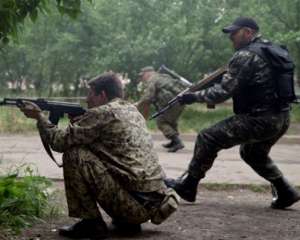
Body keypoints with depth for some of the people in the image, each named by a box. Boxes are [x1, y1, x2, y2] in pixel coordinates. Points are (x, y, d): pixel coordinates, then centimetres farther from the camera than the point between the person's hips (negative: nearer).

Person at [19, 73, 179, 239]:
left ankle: (91, 223, -1)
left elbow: (60, 141, -5)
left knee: (74, 155, -6)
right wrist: (76, 121, 20)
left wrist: (39, 116, 9)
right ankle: (126, 222, 16)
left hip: (137, 203, -9)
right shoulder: (132, 110, 17)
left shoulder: (102, 113, -8)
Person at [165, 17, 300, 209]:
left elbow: (224, 91, -14)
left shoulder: (245, 56, -12)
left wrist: (194, 96, -3)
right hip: (282, 119, 9)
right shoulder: (273, 50, 15)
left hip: (260, 120, -9)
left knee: (207, 139, 1)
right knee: (253, 153, 31)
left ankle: (187, 186, 9)